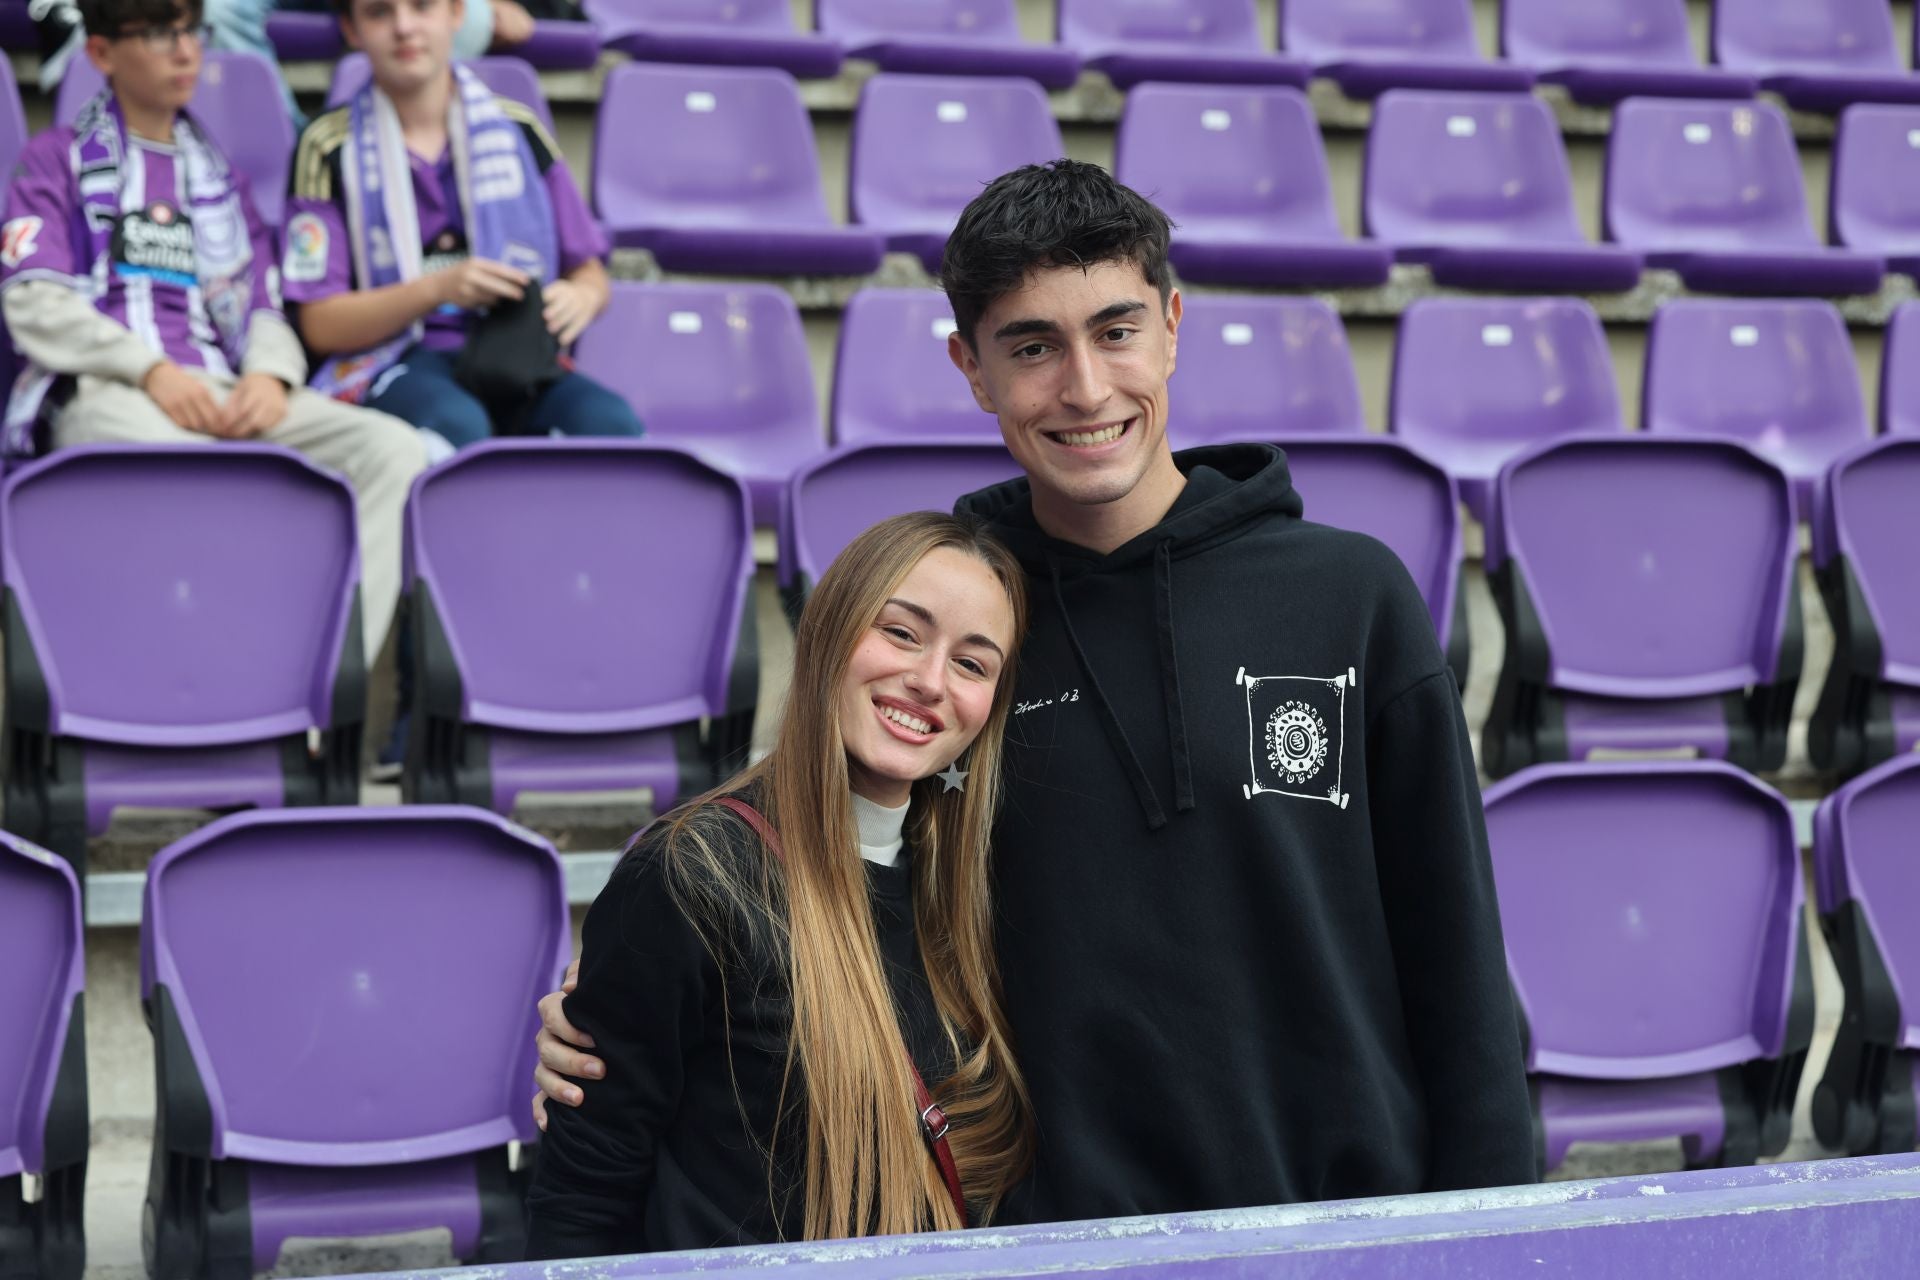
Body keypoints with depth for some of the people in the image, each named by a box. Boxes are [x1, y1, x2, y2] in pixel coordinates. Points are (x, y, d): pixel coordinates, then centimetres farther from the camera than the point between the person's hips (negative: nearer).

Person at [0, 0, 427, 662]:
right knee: (186, 465, -43)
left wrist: (271, 373, -3)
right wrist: (152, 370, -13)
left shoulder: (218, 172, 30)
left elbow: (262, 304, 22)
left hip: (223, 392, 4)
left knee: (393, 447, -25)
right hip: (103, 389, -4)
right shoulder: (58, 158, 17)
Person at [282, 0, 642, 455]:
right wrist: (437, 289, -16)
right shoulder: (329, 148, 5)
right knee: (457, 425, -38)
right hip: (395, 361, -2)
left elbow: (591, 276, 17)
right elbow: (321, 325, 0)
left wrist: (581, 297, -10)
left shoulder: (518, 131, 13)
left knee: (612, 423, -31)